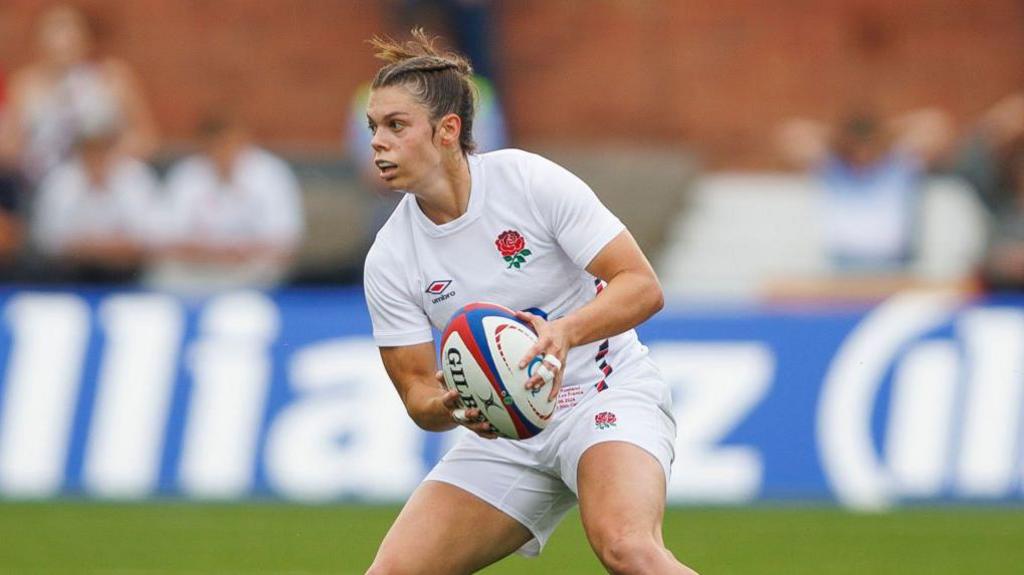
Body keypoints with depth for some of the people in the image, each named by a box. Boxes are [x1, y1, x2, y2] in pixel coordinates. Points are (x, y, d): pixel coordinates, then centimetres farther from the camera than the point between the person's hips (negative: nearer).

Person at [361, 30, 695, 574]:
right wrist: (448, 407, -24)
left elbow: (642, 286, -16)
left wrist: (564, 332, -34)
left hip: (608, 397, -5)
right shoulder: (387, 262, -4)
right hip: (502, 430, 5)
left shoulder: (530, 180, -15)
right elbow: (415, 387, 0)